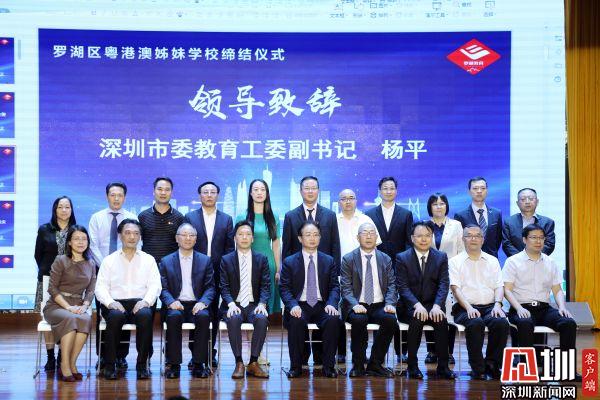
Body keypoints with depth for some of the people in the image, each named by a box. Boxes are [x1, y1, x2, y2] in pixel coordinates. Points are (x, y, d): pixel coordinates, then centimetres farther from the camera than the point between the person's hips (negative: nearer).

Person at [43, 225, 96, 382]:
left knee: (86, 319, -33)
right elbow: (52, 288, -5)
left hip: (78, 306, 3)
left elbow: (90, 290, 10)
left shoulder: (90, 264, 14)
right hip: (56, 305, -3)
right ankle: (64, 366, -30)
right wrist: (68, 307, -15)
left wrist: (84, 306, -10)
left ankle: (72, 364, -25)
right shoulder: (61, 261, 0)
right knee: (70, 318, -37)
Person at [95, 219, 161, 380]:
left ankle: (142, 364, -23)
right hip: (115, 304, 0)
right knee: (115, 316, -36)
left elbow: (155, 285, 7)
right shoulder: (109, 260, 16)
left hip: (140, 304, 0)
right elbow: (100, 287, 7)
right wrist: (110, 302, -14)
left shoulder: (148, 260, 17)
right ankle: (109, 364, -22)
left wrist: (145, 301, -13)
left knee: (145, 315, -35)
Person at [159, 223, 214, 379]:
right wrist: (171, 302, -16)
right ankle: (173, 363, -24)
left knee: (204, 316, -33)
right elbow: (163, 288, 5)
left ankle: (199, 363, -23)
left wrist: (203, 302, -12)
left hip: (196, 305, 0)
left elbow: (210, 287, 8)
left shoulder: (205, 260, 14)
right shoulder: (166, 261, 13)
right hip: (175, 305, 0)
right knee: (174, 317, -35)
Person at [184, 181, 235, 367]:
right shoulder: (189, 217, 6)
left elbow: (230, 247, 7)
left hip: (218, 273, 1)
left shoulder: (227, 219, 9)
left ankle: (211, 352, 12)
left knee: (214, 313, 4)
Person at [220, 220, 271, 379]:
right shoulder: (226, 260, 9)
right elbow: (224, 287, 2)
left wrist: (262, 304, -15)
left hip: (254, 305, 1)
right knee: (233, 319, -35)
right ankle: (239, 363, -24)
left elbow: (266, 286, 4)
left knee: (262, 319, -33)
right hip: (234, 305, 0)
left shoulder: (261, 259, 10)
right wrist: (231, 304, -17)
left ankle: (253, 363, -22)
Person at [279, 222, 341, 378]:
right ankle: (296, 366, -19)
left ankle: (328, 366, -18)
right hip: (299, 306, -1)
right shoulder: (289, 262, 8)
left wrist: (331, 304, -13)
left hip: (321, 306, 1)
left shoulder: (329, 261, 14)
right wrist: (293, 305, -19)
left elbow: (334, 286, 8)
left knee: (333, 320, -30)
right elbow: (284, 288, 1)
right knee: (297, 320, -34)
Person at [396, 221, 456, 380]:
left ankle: (443, 366, -22)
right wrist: (417, 305, -24)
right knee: (417, 319, -33)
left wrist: (437, 306, -20)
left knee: (441, 320, -30)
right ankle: (412, 366, -21)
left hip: (433, 306, 2)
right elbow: (403, 287, -7)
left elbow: (443, 285, -2)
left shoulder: (441, 257, 8)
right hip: (410, 307, -1)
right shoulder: (402, 258, 3)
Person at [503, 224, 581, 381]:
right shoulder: (513, 261, 4)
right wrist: (519, 308, -20)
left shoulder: (550, 263, 17)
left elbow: (557, 290, 15)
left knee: (569, 323, -23)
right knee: (525, 323, -38)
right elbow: (507, 289, -3)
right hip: (522, 308, -4)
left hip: (544, 308, 4)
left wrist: (562, 306, -6)